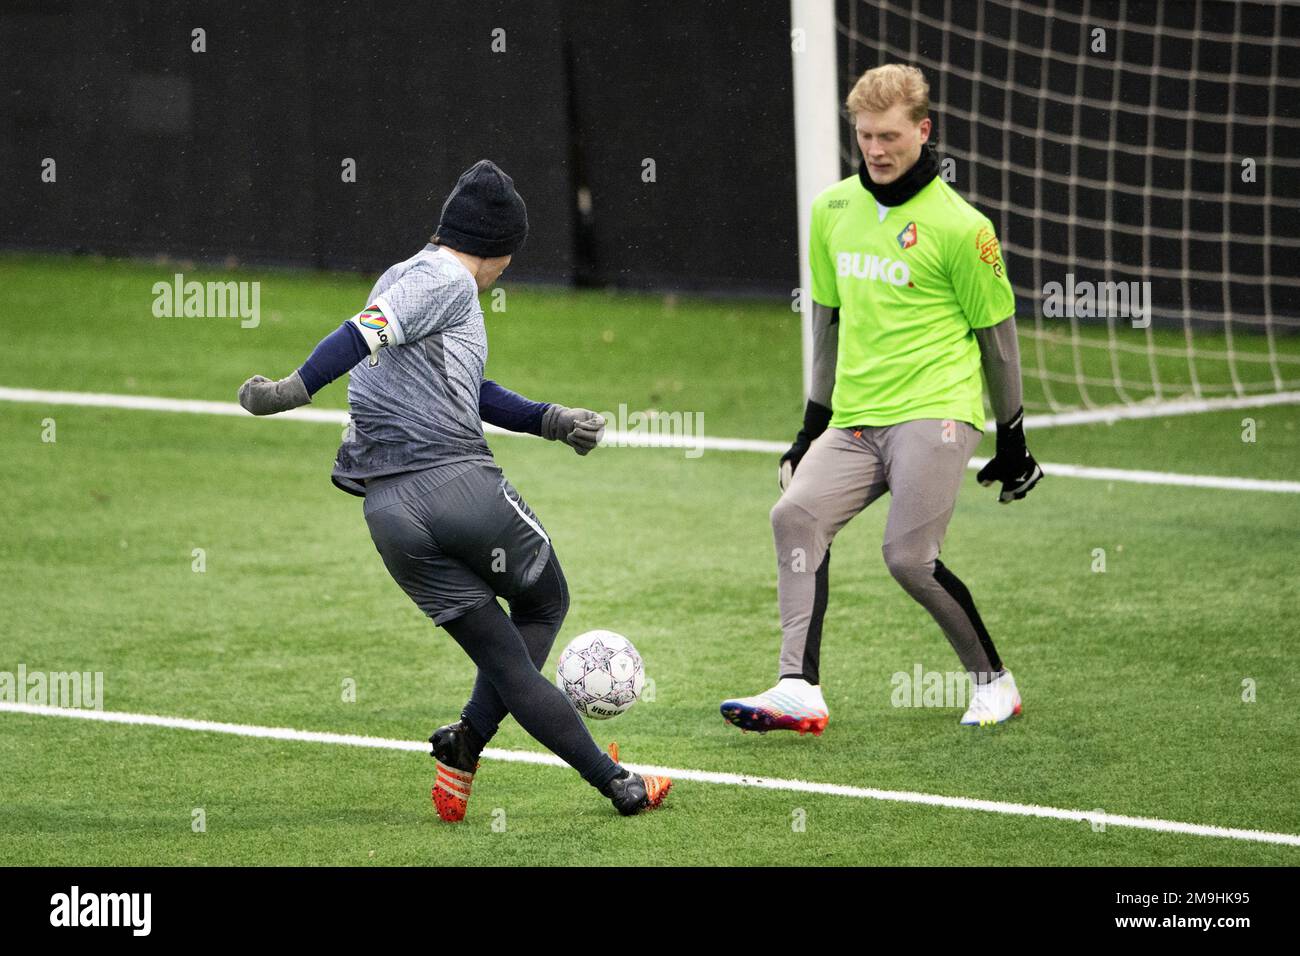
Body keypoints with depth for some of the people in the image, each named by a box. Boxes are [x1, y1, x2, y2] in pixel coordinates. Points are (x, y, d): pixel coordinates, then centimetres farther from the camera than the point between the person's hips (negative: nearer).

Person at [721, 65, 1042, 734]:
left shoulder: (959, 227, -5)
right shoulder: (832, 209, 11)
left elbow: (996, 334, 2)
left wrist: (1012, 440, 6)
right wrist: (814, 422, 22)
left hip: (934, 411, -5)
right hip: (854, 420, 5)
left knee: (909, 556, -18)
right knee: (796, 515, -19)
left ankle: (993, 682, 5)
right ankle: (798, 691, -24)